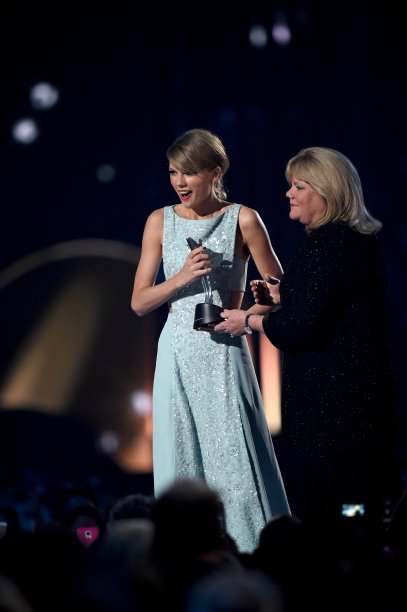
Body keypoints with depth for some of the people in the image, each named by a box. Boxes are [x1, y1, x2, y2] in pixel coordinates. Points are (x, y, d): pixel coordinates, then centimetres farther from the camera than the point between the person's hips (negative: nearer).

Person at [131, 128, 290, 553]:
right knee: (181, 464, 4)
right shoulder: (160, 222, 6)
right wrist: (182, 277, -11)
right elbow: (139, 302, 5)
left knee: (235, 463, -5)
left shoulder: (243, 220, -2)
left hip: (224, 355, -3)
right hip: (177, 354, 3)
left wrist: (239, 316, -13)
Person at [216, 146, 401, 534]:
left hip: (326, 404, -10)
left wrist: (248, 321, -5)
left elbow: (301, 329, -20)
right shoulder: (361, 241, 14)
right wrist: (283, 298, 16)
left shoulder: (325, 243, -16)